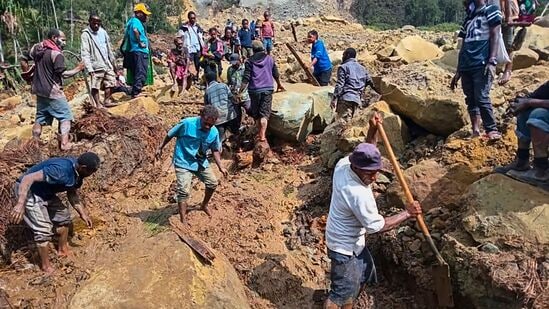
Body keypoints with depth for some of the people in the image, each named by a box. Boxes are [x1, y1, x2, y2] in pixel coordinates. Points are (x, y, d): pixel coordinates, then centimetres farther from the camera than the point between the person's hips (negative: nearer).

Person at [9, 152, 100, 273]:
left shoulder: (77, 172, -7)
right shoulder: (60, 170, -36)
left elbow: (72, 194, 8)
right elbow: (28, 178, -39)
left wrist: (83, 213, 5)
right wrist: (20, 204, -45)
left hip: (45, 192, 9)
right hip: (27, 191, -9)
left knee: (63, 215, 18)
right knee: (44, 230, -10)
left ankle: (63, 249, 38)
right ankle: (46, 266, 8)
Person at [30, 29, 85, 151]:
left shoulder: (37, 49, 7)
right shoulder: (57, 54, -18)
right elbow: (62, 74, -20)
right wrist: (77, 69, -11)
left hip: (39, 90, 8)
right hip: (53, 92, -8)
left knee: (40, 116, 17)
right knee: (65, 116, 2)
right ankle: (64, 143, -5)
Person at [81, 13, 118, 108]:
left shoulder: (103, 32, 10)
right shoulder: (85, 35, -8)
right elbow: (85, 54, -13)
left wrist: (113, 62, 19)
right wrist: (89, 69, -20)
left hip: (107, 64, 6)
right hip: (96, 66, -6)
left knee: (111, 83, 9)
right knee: (95, 86, -3)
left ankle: (107, 101, 21)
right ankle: (98, 104, 6)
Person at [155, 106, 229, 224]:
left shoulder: (214, 132, -10)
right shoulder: (187, 123, -24)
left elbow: (215, 150, 6)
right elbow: (170, 134, -8)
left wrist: (220, 166, -2)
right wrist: (160, 148, 2)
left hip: (201, 162, 5)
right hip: (183, 162, -5)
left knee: (213, 183, 12)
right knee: (184, 191, -13)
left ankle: (204, 205, 39)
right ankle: (183, 221, -4)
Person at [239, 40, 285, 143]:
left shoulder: (250, 61, 0)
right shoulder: (269, 59, 7)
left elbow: (246, 79, -7)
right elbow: (276, 74, 15)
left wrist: (240, 91, -4)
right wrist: (279, 85, 32)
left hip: (254, 90, -1)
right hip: (267, 89, 1)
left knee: (256, 114, 14)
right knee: (264, 113, -2)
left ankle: (260, 133, 23)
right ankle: (262, 135, -14)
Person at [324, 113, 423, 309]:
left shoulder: (343, 164, -12)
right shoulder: (359, 194, -35)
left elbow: (366, 154, 9)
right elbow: (377, 226, -24)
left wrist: (372, 131, -6)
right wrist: (407, 213, -16)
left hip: (352, 241, 10)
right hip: (345, 247, -10)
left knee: (363, 274, 28)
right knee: (342, 292, 5)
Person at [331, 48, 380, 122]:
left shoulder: (343, 67, 3)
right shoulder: (362, 68, 22)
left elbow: (340, 84, -7)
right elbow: (370, 82, 22)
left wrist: (334, 99, -10)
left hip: (345, 98, -7)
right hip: (357, 99, 7)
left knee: (342, 121, -14)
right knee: (348, 120, 12)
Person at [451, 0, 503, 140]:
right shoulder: (468, 19, 25)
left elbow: (494, 36, -4)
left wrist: (492, 61, -16)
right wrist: (458, 72, 18)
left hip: (482, 64, -7)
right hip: (466, 66, 7)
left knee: (482, 98, -15)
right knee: (471, 100, 2)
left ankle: (492, 130, -9)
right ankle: (475, 132, 3)